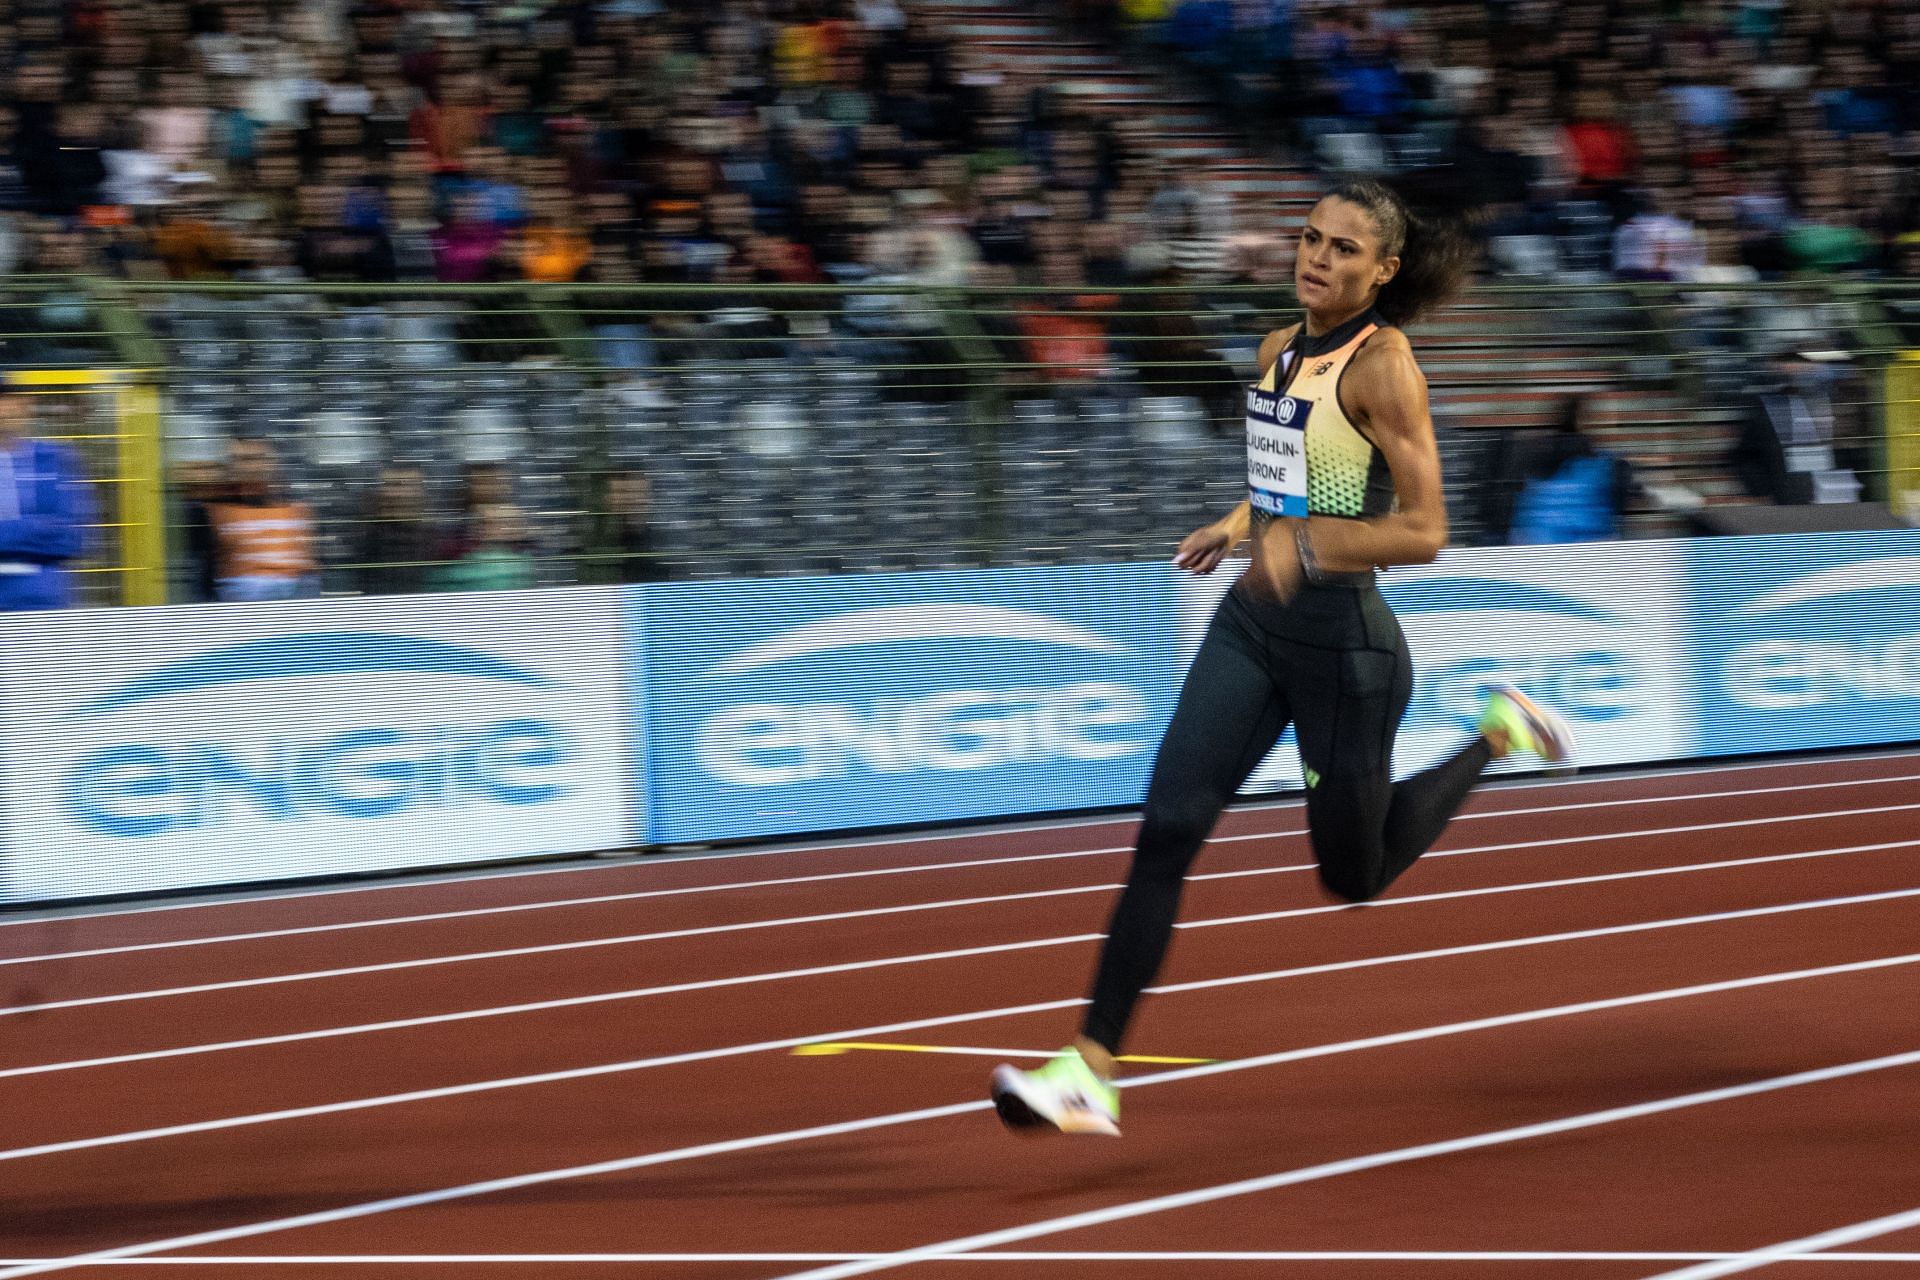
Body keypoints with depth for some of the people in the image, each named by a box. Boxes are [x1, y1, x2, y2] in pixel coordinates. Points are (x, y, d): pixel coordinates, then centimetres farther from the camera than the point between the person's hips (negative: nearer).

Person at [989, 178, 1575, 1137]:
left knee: (1354, 875, 11)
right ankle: (1090, 1071, -11)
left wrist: (1305, 541, -29)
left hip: (1341, 635, -6)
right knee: (1166, 832, -9)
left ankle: (1495, 737, 35)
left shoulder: (1382, 367, -15)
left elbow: (1423, 532, -19)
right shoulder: (1279, 351, 8)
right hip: (1251, 624, 6)